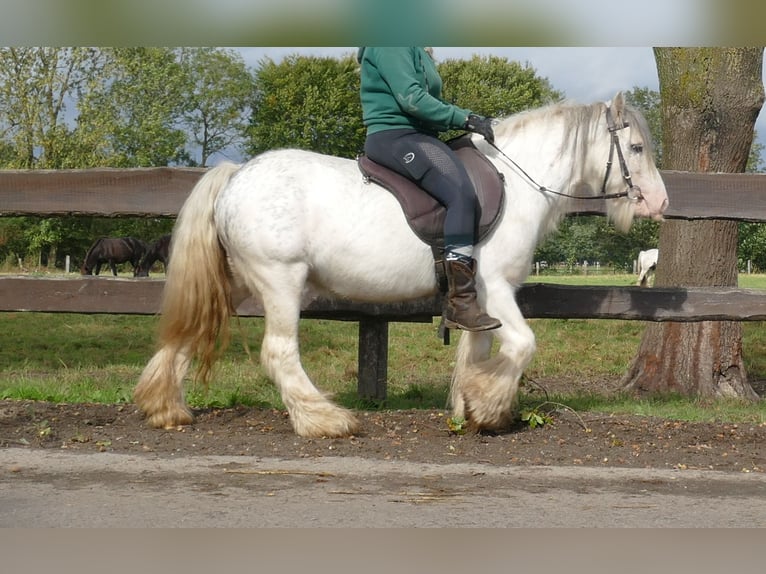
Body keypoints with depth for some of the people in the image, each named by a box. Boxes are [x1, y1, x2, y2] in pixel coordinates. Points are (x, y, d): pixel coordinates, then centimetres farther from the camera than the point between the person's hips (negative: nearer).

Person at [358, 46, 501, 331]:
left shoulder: (419, 53, 23)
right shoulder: (391, 47, -8)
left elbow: (431, 102, 22)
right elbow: (412, 99, -17)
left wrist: (472, 120, 7)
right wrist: (464, 118, -14)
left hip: (419, 135, 11)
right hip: (393, 136, -11)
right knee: (462, 194, -26)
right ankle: (461, 305, -32)